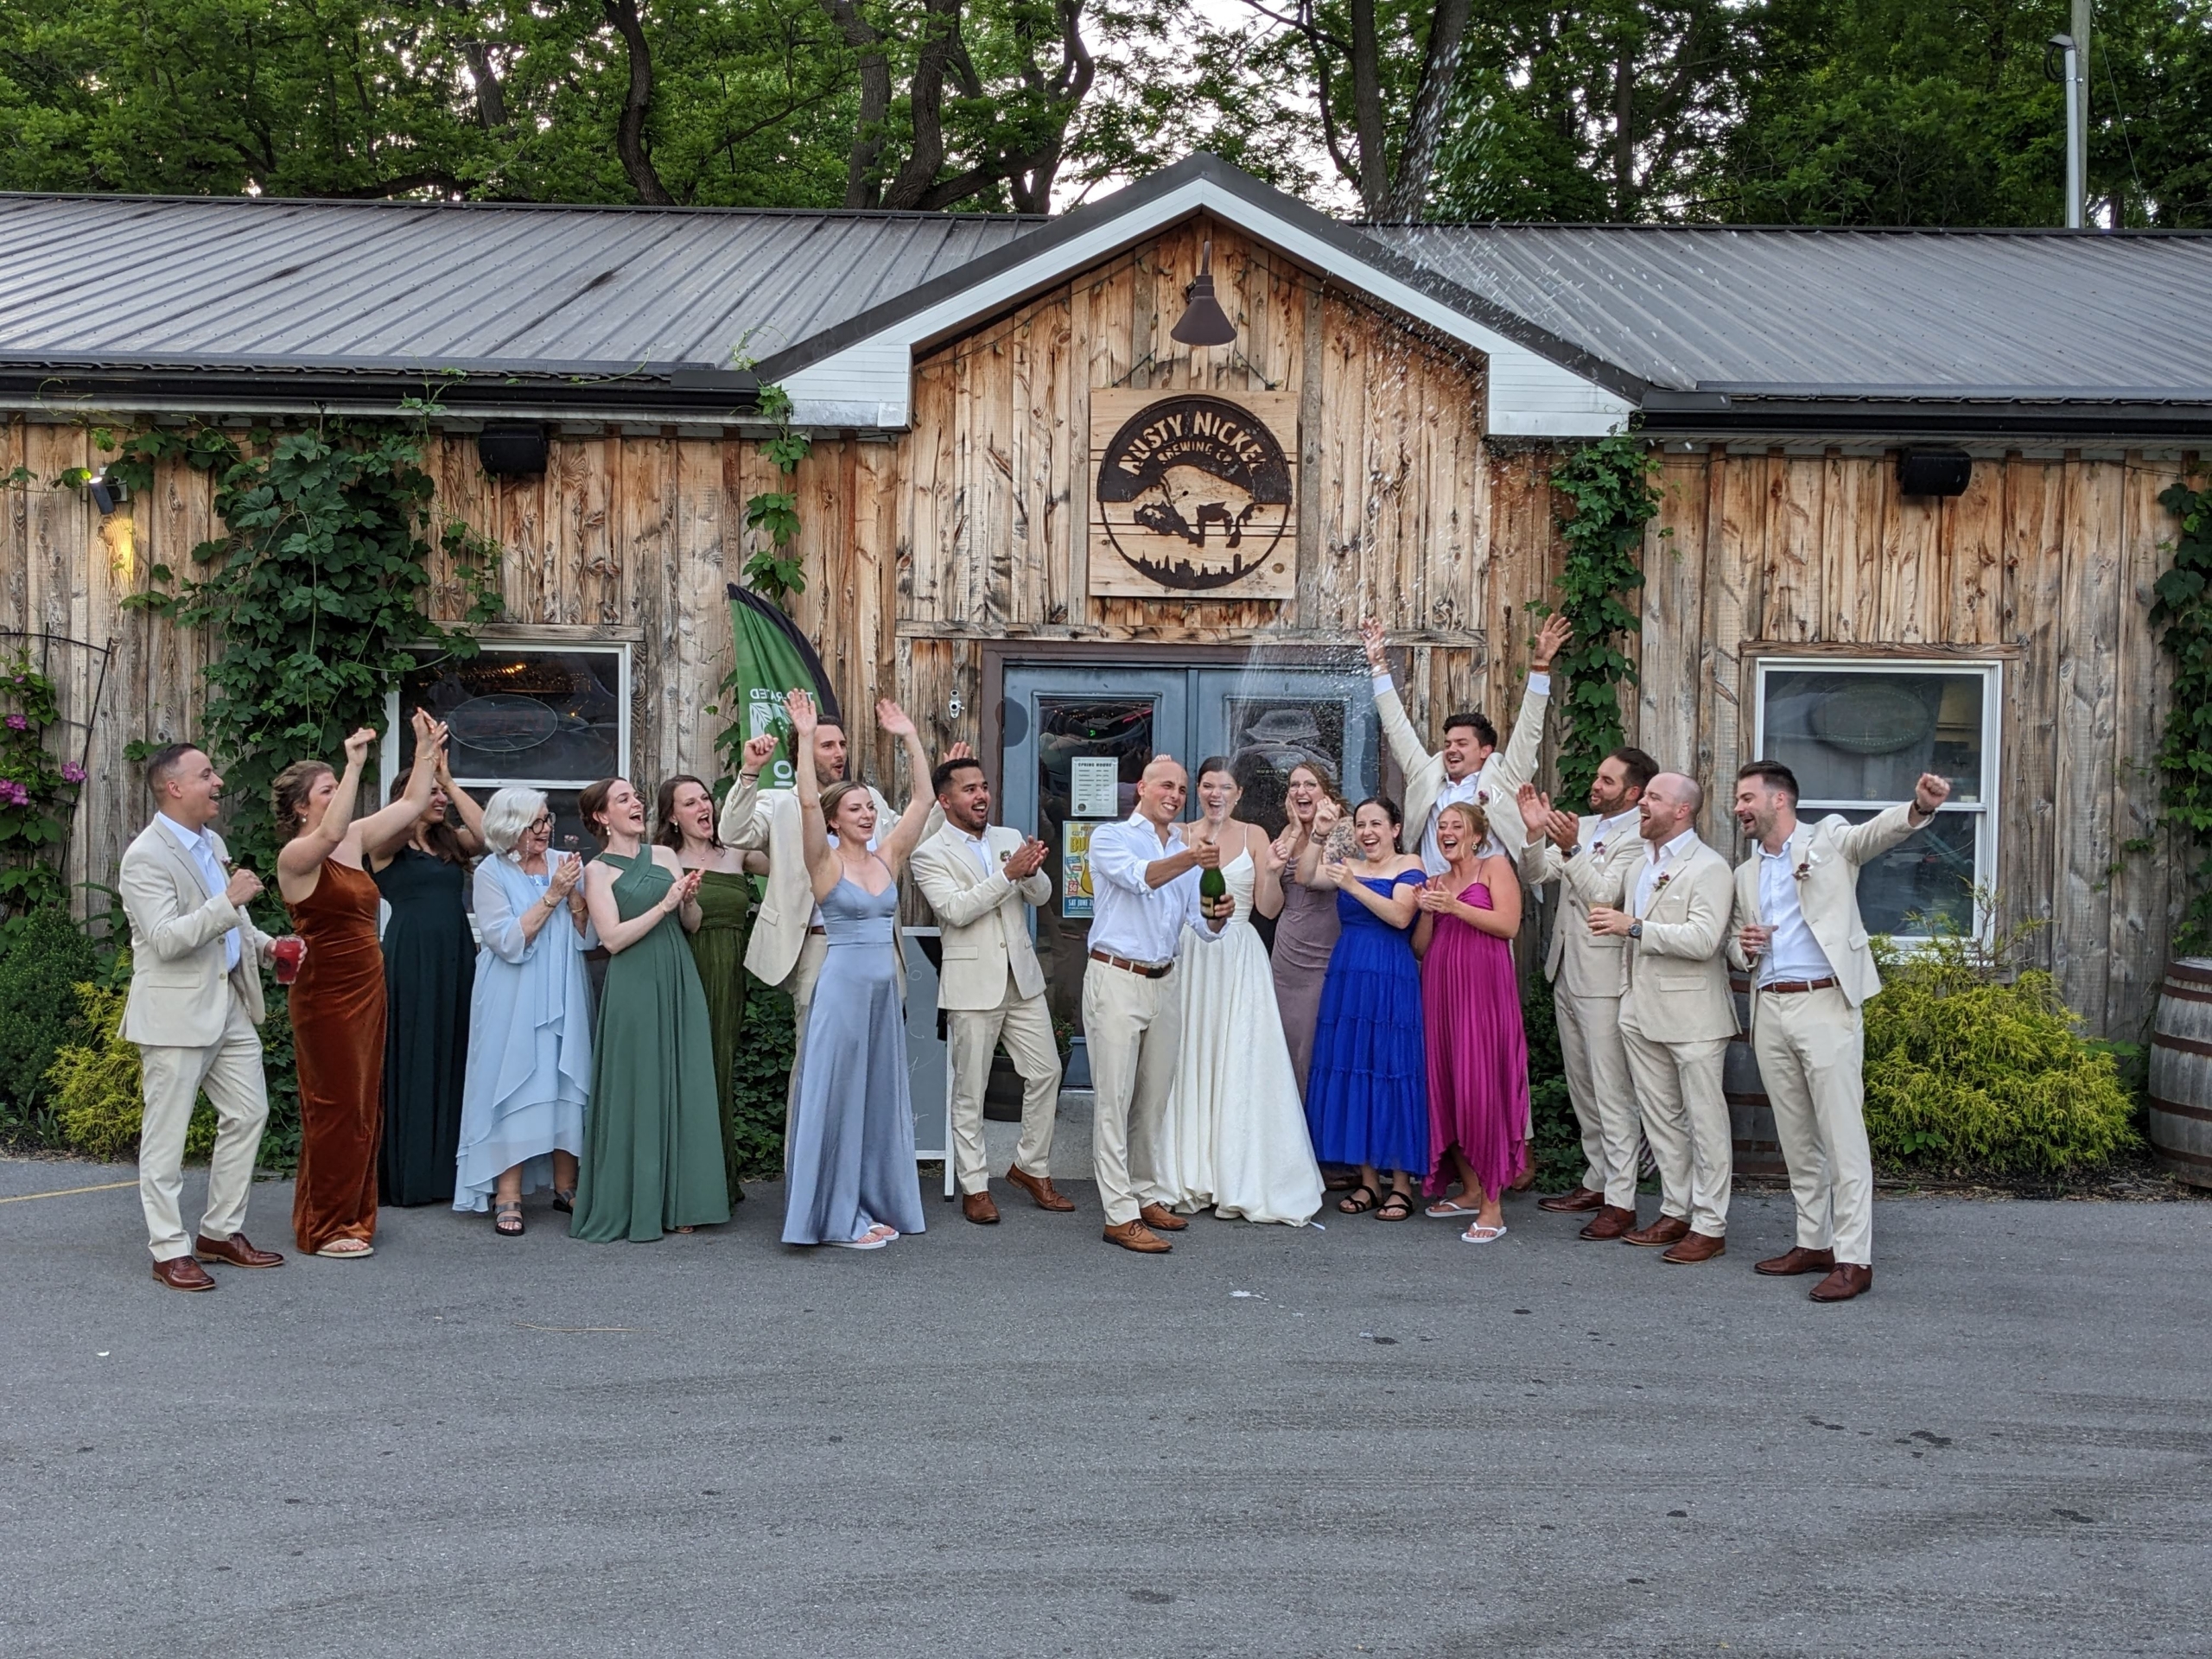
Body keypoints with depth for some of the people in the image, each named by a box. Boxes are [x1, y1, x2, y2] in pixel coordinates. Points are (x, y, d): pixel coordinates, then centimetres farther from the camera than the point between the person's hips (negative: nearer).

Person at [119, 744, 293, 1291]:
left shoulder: (212, 844, 13)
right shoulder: (146, 857, -14)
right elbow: (166, 939, -23)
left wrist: (263, 943, 10)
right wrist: (229, 901, -30)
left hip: (229, 1004, 9)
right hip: (176, 1013, -9)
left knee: (248, 1114, 12)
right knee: (166, 1133, 0)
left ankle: (222, 1230, 23)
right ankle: (169, 1250, 7)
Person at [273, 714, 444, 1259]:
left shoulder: (356, 840, 9)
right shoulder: (295, 856, -12)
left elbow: (410, 805, 11)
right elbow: (330, 833, -34)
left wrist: (427, 750, 3)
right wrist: (355, 765, -33)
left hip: (367, 988, 8)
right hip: (326, 993, -8)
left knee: (365, 1107, 13)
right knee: (335, 1108, -2)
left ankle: (353, 1215, 23)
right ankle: (324, 1228, 8)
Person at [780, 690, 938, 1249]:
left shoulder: (888, 857, 7)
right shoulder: (825, 864, -6)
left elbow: (922, 800, 4)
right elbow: (808, 804, -21)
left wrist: (910, 738, 0)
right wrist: (805, 739, -25)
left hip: (884, 990, 6)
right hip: (841, 987, -6)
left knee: (880, 1097, 12)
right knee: (838, 1097, 0)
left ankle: (875, 1205, 22)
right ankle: (837, 1216, 8)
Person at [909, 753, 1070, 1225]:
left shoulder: (1012, 839, 11)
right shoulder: (930, 854, -5)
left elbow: (1042, 895, 4)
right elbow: (955, 909, -17)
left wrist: (1031, 871, -18)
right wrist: (1008, 873, -23)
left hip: (1022, 977, 5)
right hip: (973, 983, -5)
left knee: (1046, 1072, 7)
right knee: (970, 1090, 2)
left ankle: (1032, 1167, 23)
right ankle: (974, 1187, 12)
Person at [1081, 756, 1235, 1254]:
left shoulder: (1187, 853, 18)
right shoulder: (1111, 838, -1)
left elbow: (1200, 927, 9)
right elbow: (1139, 877, -22)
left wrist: (1216, 916, -14)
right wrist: (1189, 859, -39)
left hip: (1164, 984, 6)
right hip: (1116, 980, -6)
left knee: (1153, 1101, 11)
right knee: (1114, 1101, -6)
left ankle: (1144, 1194, 23)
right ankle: (1120, 1215, -5)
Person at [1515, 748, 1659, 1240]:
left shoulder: (1638, 838, -12)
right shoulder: (1582, 826, 13)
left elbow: (1604, 895, -21)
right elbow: (1534, 876, 8)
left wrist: (1570, 849, -31)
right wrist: (1535, 833, -8)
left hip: (1604, 977, -9)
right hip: (1567, 972, 9)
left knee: (1612, 1091, -6)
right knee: (1581, 1087, 16)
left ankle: (1621, 1200, -2)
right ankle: (1597, 1180, 27)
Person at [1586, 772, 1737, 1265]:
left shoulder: (1708, 868, -11)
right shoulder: (1644, 862, 16)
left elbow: (1704, 939, -23)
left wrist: (1633, 927, -22)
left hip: (1691, 1014, -9)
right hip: (1642, 1011, 9)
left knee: (1705, 1120, 0)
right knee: (1659, 1117, 14)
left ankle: (1710, 1226, 7)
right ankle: (1675, 1213, 24)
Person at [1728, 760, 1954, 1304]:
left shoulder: (1828, 840, 1)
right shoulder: (1747, 874, 19)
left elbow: (1877, 831, -18)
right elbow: (1736, 943, 25)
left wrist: (1920, 807, -39)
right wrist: (1744, 947, 1)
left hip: (1825, 1004, -7)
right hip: (1770, 1010, 7)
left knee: (1842, 1134, -6)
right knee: (1796, 1137, 12)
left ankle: (1853, 1259, -4)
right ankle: (1813, 1243, 21)